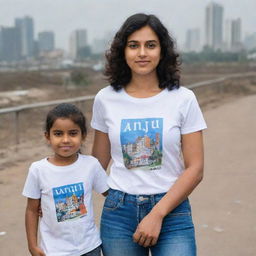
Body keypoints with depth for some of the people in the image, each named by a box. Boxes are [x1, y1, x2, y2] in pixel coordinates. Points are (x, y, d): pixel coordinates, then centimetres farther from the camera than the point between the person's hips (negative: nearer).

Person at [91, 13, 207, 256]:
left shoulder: (183, 99, -4)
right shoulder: (105, 99, 1)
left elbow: (195, 169, -6)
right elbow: (98, 162, 10)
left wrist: (157, 214, -12)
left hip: (172, 211, -1)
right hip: (118, 211, 2)